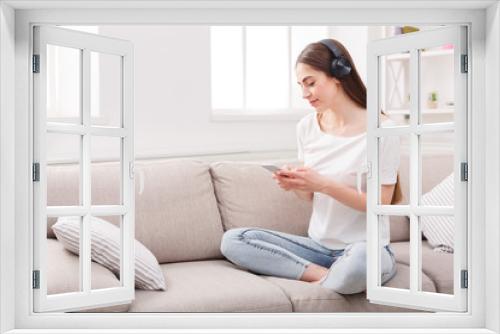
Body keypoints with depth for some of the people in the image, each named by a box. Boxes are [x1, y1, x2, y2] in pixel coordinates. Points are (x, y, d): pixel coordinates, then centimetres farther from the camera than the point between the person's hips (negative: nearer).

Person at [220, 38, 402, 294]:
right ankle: (324, 275, -15)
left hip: (367, 249, -5)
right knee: (232, 240, -11)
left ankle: (323, 280, -9)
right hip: (319, 246, 6)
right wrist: (294, 184, -12)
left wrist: (324, 184, -22)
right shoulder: (307, 126, 3)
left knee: (359, 261, -42)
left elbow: (381, 203, -12)